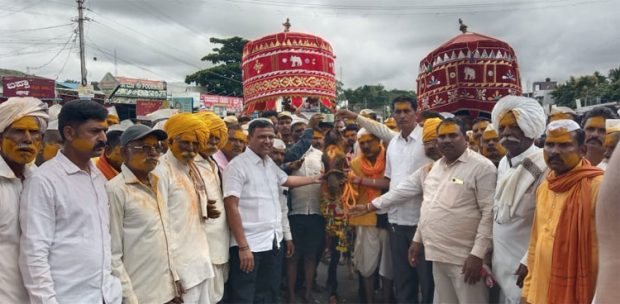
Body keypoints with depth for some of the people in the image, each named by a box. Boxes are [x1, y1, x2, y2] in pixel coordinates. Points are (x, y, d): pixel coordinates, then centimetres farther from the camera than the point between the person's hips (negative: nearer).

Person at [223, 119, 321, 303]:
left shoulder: (270, 164, 11)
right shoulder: (237, 165, -13)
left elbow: (286, 180, 32)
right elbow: (231, 208, -17)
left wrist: (315, 179, 33)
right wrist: (243, 246, -21)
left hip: (273, 242, 8)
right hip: (249, 245, -8)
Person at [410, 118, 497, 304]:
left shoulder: (482, 167, -12)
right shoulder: (436, 166, 12)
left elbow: (489, 213, -16)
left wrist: (478, 254, -20)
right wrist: (418, 238, 16)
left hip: (465, 257, -7)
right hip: (438, 254, 7)